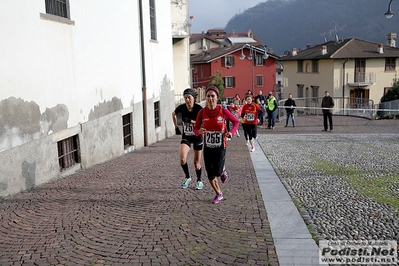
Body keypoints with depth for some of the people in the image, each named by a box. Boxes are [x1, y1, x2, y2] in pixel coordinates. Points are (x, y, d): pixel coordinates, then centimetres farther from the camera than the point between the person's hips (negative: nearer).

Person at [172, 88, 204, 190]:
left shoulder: (199, 108, -18)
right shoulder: (181, 108, -10)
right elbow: (173, 114, 12)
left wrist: (192, 121, -32)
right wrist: (176, 126, 9)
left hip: (197, 136, -2)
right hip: (186, 137, 2)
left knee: (196, 162, 6)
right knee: (182, 159, -18)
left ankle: (199, 181, 31)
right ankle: (187, 177, 7)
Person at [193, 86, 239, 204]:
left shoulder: (223, 111, -12)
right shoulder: (202, 112, -7)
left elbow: (236, 121, 3)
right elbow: (195, 128, 0)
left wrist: (231, 132, -14)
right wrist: (199, 131, -24)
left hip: (220, 147, -2)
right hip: (207, 147, 2)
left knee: (217, 172, -12)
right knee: (210, 175, 7)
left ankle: (223, 170, 27)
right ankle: (219, 194, 32)